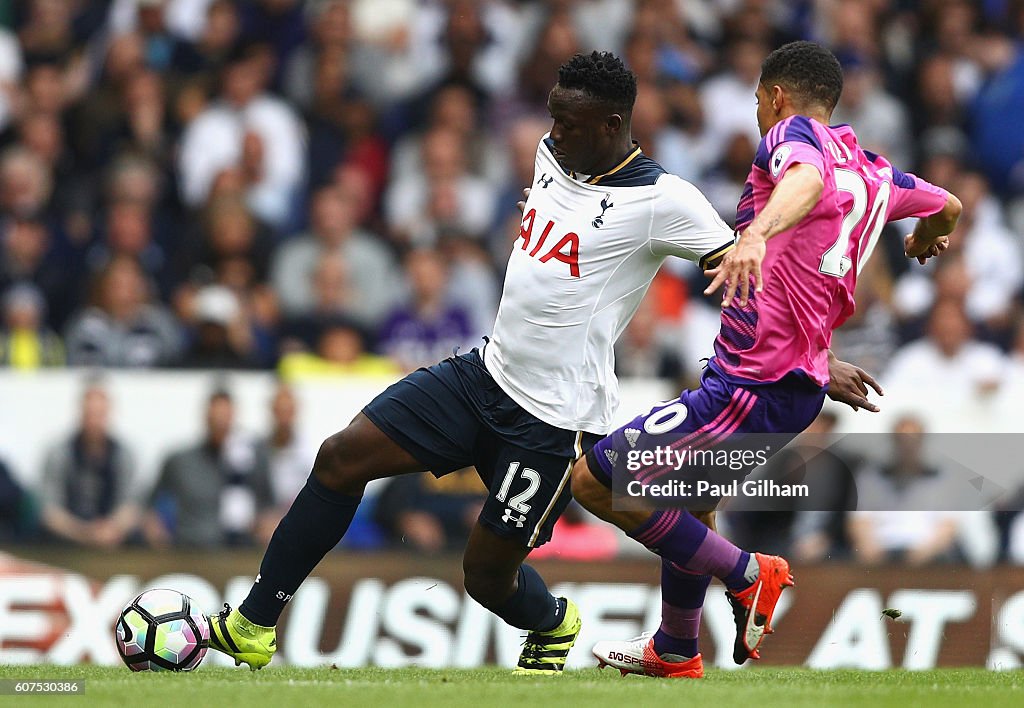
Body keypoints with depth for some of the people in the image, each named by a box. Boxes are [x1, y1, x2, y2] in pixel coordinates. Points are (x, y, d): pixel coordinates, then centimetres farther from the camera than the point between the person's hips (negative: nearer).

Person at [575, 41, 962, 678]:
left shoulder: (793, 132, -11)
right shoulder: (874, 172, 12)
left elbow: (807, 179, -36)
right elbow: (948, 207, 30)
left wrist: (758, 233, -56)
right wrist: (927, 240, 54)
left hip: (754, 388, -10)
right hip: (804, 378, 10)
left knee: (596, 480, -9)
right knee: (693, 503, 31)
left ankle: (747, 574, -3)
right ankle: (675, 653, 46)